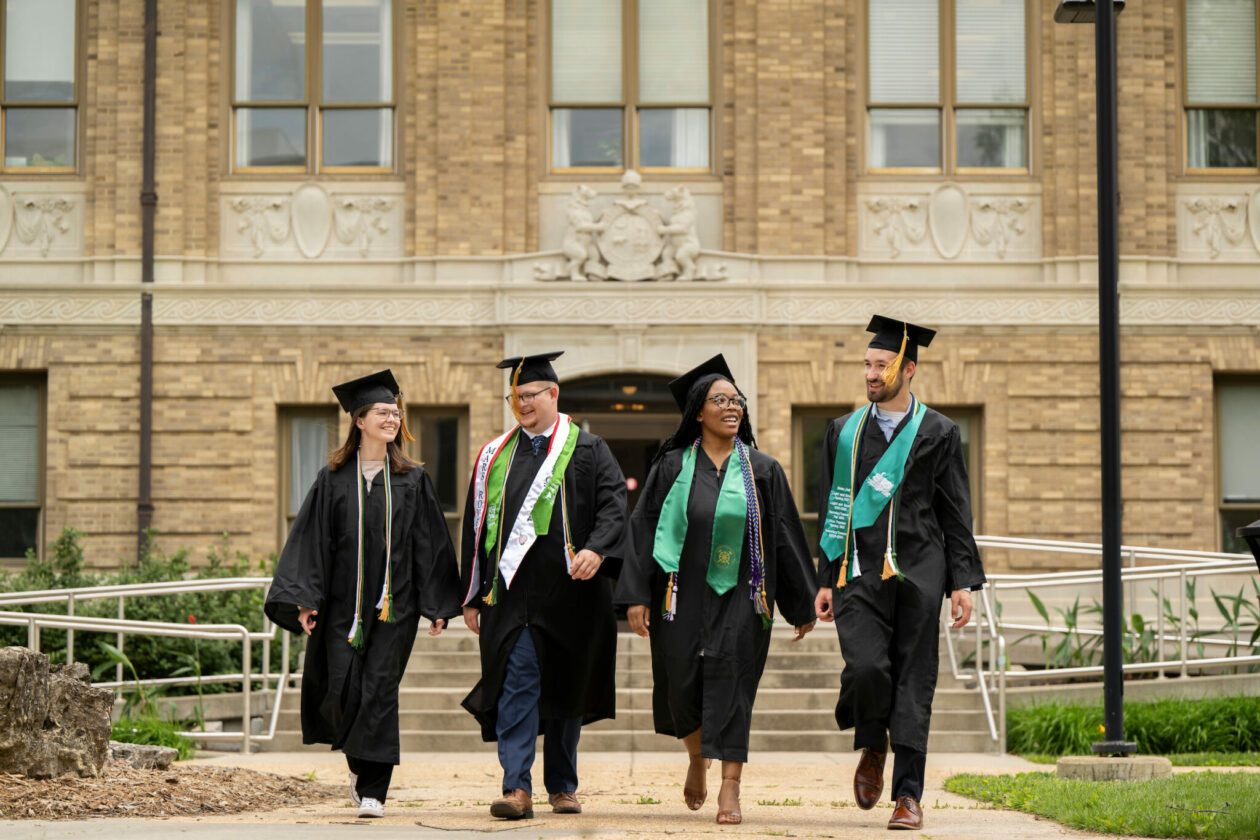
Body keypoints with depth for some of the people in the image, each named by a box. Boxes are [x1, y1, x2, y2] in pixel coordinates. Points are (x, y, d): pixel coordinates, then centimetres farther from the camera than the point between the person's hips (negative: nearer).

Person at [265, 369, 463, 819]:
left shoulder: (413, 480, 5)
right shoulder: (334, 479, 4)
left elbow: (431, 544, 6)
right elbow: (311, 539, 1)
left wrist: (437, 604, 1)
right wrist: (305, 598, -7)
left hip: (395, 604, 0)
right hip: (344, 602, 0)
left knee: (380, 691, -6)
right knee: (342, 690, -2)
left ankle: (372, 789, -1)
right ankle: (359, 762, 27)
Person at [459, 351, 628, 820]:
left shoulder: (587, 451, 6)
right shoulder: (494, 457, 12)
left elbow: (613, 505, -5)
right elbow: (476, 527, 13)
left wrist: (596, 549, -24)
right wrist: (472, 596, 9)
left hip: (570, 592, -1)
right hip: (512, 594, 1)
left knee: (565, 691, 9)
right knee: (516, 686, -11)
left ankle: (562, 786, 22)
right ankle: (517, 788, -15)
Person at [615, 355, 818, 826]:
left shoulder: (762, 471, 4)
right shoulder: (672, 467, 2)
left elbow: (786, 538, 6)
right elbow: (644, 530, 1)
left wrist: (802, 605, 6)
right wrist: (638, 596, -7)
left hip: (739, 597, 0)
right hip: (684, 596, 1)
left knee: (732, 685, -8)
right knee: (683, 685, 6)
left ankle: (730, 790, -7)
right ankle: (697, 758, 35)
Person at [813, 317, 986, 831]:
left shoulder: (937, 434, 5)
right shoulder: (844, 432, 11)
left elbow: (956, 517, 5)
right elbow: (832, 511, 14)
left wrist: (962, 583, -2)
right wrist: (825, 581, 10)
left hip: (918, 576, -1)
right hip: (860, 576, 1)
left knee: (913, 684, -1)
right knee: (866, 667, -18)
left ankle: (908, 794, 7)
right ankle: (871, 749, 12)